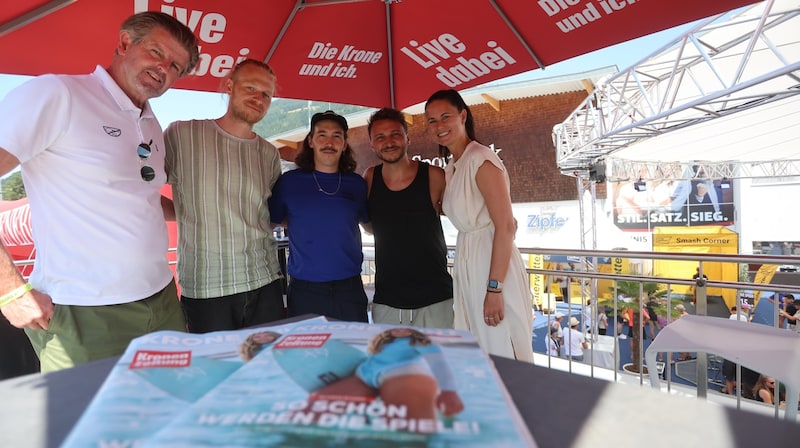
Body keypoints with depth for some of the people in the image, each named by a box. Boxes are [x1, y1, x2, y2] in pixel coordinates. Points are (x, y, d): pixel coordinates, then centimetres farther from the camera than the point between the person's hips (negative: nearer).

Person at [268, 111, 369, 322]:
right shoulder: (289, 181, 1)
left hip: (349, 288, 2)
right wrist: (304, 227, 4)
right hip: (304, 290, -1)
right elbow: (274, 220, 11)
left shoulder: (356, 184, 6)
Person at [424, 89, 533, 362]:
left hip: (494, 267, -9)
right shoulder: (451, 169, 14)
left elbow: (505, 226, -19)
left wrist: (494, 288, -21)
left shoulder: (480, 159, -13)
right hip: (467, 267, 9)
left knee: (503, 356, 1)